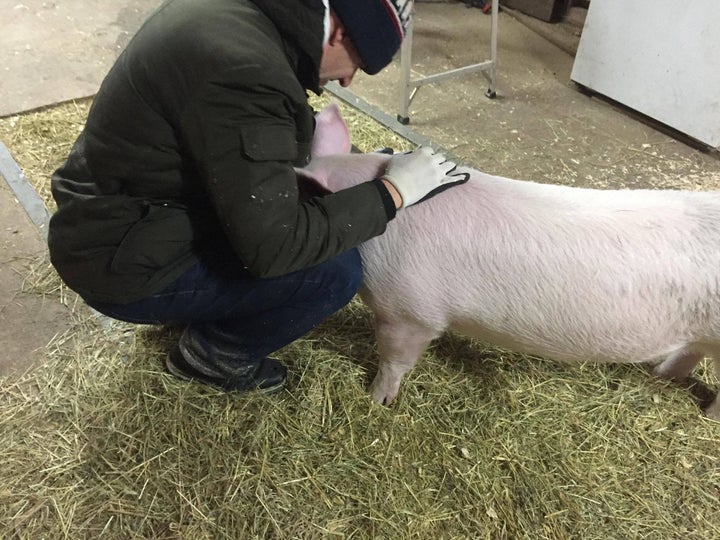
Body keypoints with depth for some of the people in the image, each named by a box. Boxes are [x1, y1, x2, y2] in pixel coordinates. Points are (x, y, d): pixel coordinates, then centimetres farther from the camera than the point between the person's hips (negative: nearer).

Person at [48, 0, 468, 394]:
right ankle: (212, 354, 9)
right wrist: (392, 192, -19)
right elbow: (274, 246, -28)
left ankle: (207, 312, 22)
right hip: (123, 263, -9)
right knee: (336, 269, -15)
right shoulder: (246, 73, -30)